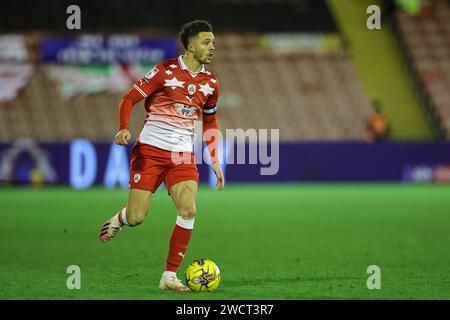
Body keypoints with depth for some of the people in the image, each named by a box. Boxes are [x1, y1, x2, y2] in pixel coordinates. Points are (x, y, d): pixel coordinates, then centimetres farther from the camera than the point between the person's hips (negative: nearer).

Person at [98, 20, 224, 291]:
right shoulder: (165, 71, -8)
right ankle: (117, 221, 33)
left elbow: (210, 122, 21)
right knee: (137, 217, -7)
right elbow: (129, 100, -4)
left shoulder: (211, 83, 7)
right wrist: (124, 129, -22)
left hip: (183, 156, 4)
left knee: (188, 210, -18)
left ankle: (170, 276, -8)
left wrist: (215, 162, 14)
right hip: (150, 150, -4)